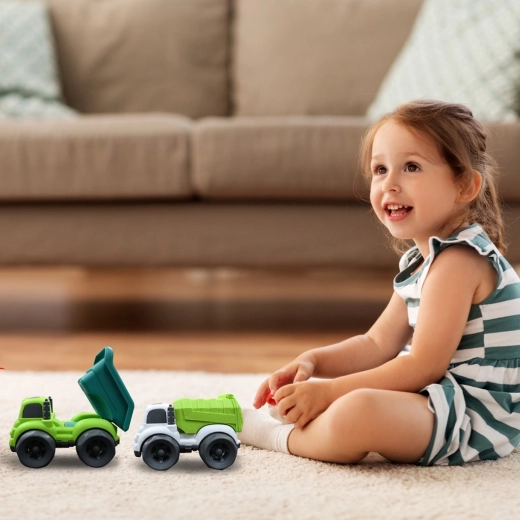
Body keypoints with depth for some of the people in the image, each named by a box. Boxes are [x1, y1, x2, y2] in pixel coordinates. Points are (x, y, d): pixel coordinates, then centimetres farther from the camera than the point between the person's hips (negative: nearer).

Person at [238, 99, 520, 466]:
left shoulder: (459, 260, -19)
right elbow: (377, 345, 14)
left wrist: (329, 390, -20)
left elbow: (423, 366, -23)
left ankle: (280, 435, -9)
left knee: (357, 413, -33)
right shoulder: (421, 260, 13)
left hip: (477, 418, -11)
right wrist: (312, 362, -3)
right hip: (451, 396, 11)